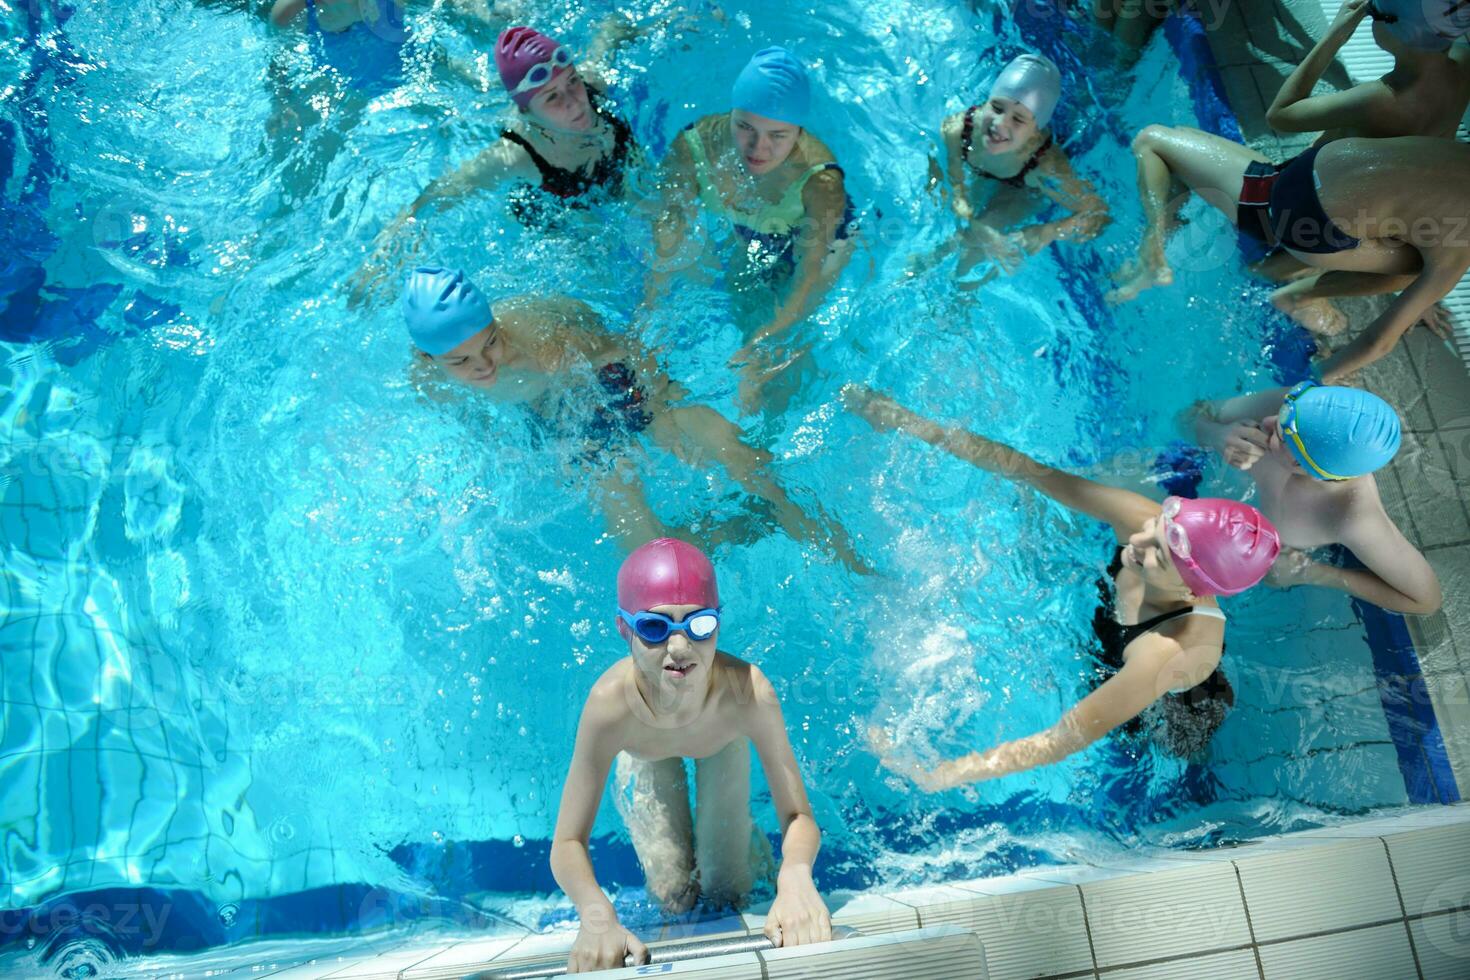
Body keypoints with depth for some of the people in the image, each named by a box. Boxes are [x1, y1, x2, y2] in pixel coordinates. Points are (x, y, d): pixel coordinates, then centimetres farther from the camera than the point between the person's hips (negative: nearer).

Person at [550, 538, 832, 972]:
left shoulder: (749, 692, -45)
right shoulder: (609, 704, -46)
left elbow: (799, 817, -38)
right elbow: (568, 844, -38)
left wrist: (795, 876, -60)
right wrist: (596, 913, -58)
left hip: (723, 744, 0)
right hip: (644, 757, 0)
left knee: (725, 895, 6)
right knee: (674, 899, 6)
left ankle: (743, 834, 37)